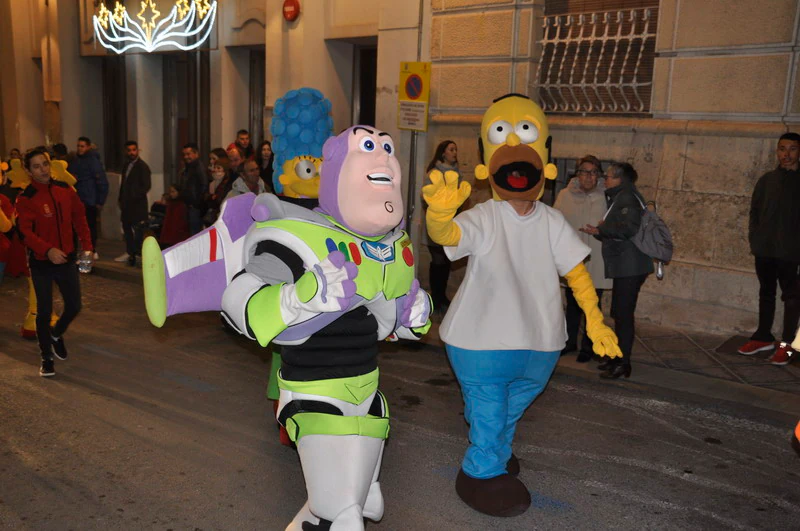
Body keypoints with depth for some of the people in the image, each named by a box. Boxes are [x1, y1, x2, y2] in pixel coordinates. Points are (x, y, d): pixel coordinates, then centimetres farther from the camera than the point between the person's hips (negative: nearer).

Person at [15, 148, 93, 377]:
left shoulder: (64, 189, 1)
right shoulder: (26, 198, -11)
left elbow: (79, 218, 8)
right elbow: (26, 232, -17)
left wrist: (87, 246, 0)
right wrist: (48, 250, -31)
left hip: (67, 258, 4)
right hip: (41, 263, -4)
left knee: (74, 306, 9)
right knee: (45, 311, 4)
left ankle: (57, 334, 41)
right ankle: (47, 357, 22)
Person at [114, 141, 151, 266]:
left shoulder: (142, 166, -7)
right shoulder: (126, 166, 16)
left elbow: (146, 186, -14)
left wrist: (133, 198, -18)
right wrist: (121, 199, 14)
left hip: (137, 204, -8)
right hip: (126, 204, 8)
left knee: (138, 230, -9)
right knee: (126, 227, 14)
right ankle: (130, 253, 25)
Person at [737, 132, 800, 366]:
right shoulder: (767, 179, 8)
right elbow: (755, 210, 10)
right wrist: (754, 237, 1)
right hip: (764, 248, 4)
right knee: (766, 293, 14)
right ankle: (763, 337, 25)